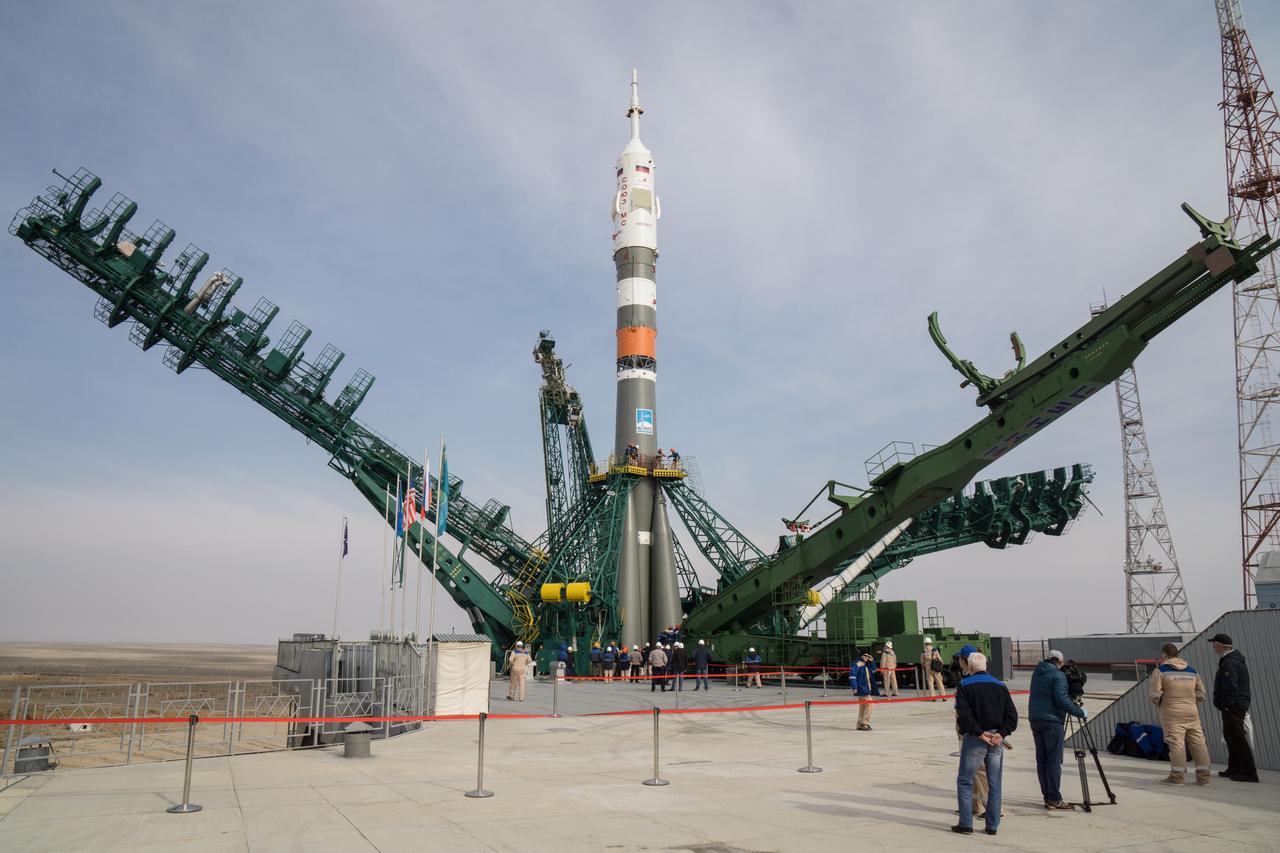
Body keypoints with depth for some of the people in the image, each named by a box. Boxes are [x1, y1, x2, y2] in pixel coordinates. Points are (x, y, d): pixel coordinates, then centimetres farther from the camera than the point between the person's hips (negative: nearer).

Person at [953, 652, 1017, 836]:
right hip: (996, 740, 4)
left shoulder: (964, 685, -5)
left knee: (964, 781, 6)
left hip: (974, 739, -4)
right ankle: (992, 825, 13)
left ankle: (966, 823, 3)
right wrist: (1001, 733, -6)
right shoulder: (1000, 686, 9)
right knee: (994, 785, 11)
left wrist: (979, 733, -12)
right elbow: (1012, 714, 2)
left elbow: (964, 713, -15)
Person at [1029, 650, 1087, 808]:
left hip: (1035, 719, 7)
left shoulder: (1036, 673, 16)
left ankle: (1047, 797, 11)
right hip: (1051, 721, -7)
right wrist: (1080, 712, -9)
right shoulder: (1058, 675, -7)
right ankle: (1055, 799, -5)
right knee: (1054, 760, -4)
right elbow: (1062, 699, -17)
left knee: (1041, 759, 8)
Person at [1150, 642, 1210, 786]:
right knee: (1198, 742, 7)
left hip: (1172, 713, -5)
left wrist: (1157, 703, 10)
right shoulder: (1192, 671, 16)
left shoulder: (1160, 670, -2)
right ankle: (1203, 776, 9)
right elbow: (1200, 695, 16)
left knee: (1176, 742, -5)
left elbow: (1155, 694, -9)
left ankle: (1177, 776, -6)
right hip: (1192, 712, 5)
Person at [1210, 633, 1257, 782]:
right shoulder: (1237, 660, 16)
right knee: (1230, 736, 18)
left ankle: (1249, 773, -9)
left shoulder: (1229, 663, -18)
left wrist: (1227, 704, -19)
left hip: (1232, 706, -11)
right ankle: (1234, 769, 26)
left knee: (1237, 738, -9)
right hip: (1240, 704, 11)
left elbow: (1230, 687, -24)